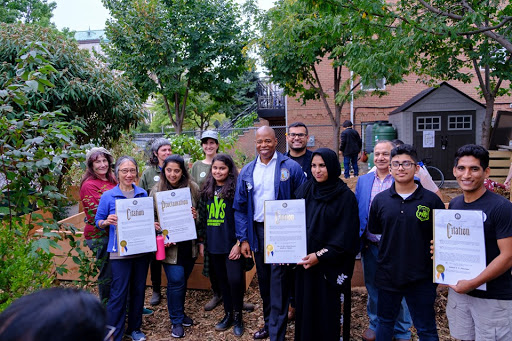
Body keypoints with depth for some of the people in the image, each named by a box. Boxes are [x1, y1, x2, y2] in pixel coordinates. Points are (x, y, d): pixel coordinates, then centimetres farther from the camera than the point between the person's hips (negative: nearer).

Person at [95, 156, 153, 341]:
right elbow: (98, 221, 2)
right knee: (119, 293, -2)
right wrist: (107, 222, -19)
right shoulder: (108, 196, -4)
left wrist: (154, 225, -5)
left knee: (138, 290, 13)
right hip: (119, 251, -4)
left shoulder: (143, 194, 5)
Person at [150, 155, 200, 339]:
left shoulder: (192, 187, -1)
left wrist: (196, 215, -13)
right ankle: (176, 320, 17)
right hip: (170, 244, -2)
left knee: (182, 280, 15)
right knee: (176, 282, -3)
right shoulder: (156, 190, -4)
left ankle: (180, 312, 37)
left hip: (189, 242, 2)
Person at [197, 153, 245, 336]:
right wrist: (202, 240, 12)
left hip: (231, 245, -5)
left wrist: (239, 243, -14)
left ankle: (238, 316, 15)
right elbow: (203, 216, 14)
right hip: (213, 245, 5)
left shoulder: (236, 189, -8)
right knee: (222, 280, 15)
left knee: (235, 280, -7)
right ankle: (228, 314, 30)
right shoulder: (207, 190, 9)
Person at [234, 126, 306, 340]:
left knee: (279, 284, -1)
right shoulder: (247, 171, 6)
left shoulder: (291, 167, -6)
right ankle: (269, 323, 35)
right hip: (257, 230, 4)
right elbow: (240, 207, 8)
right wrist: (243, 238, 3)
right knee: (263, 281, 16)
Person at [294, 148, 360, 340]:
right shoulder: (305, 189, 5)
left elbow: (346, 235, -12)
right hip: (305, 260, 4)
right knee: (304, 304, 11)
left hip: (329, 265, -4)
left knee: (326, 308, 5)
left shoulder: (345, 196, -9)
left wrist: (321, 255, -17)